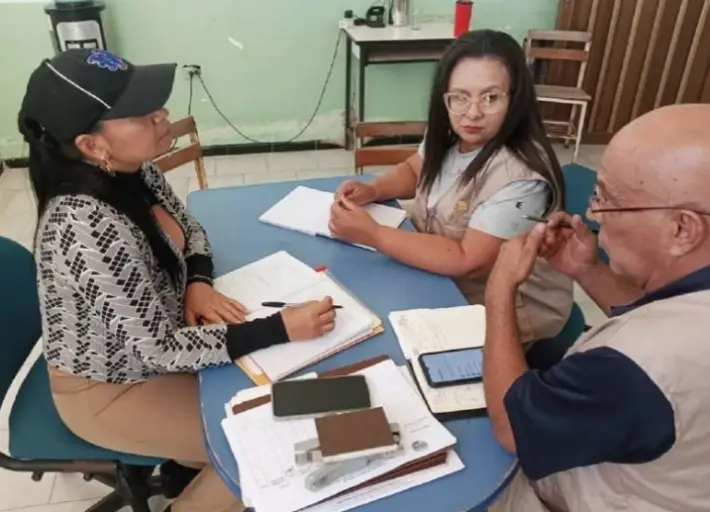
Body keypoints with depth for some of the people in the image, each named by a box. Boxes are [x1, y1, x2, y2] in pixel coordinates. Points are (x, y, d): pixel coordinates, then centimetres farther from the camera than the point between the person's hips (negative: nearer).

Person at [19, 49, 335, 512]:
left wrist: (198, 284, -14)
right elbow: (163, 349, -32)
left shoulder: (134, 170, -11)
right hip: (110, 387, -7)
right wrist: (283, 328, -31)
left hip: (149, 346, 7)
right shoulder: (88, 229, -36)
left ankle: (191, 457, 32)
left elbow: (191, 232, 6)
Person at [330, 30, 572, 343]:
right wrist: (372, 190, -9)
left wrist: (371, 234, -32)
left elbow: (469, 263, -31)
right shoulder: (450, 136, -6)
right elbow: (414, 170, 12)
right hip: (446, 281, 7)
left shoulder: (519, 177, -30)